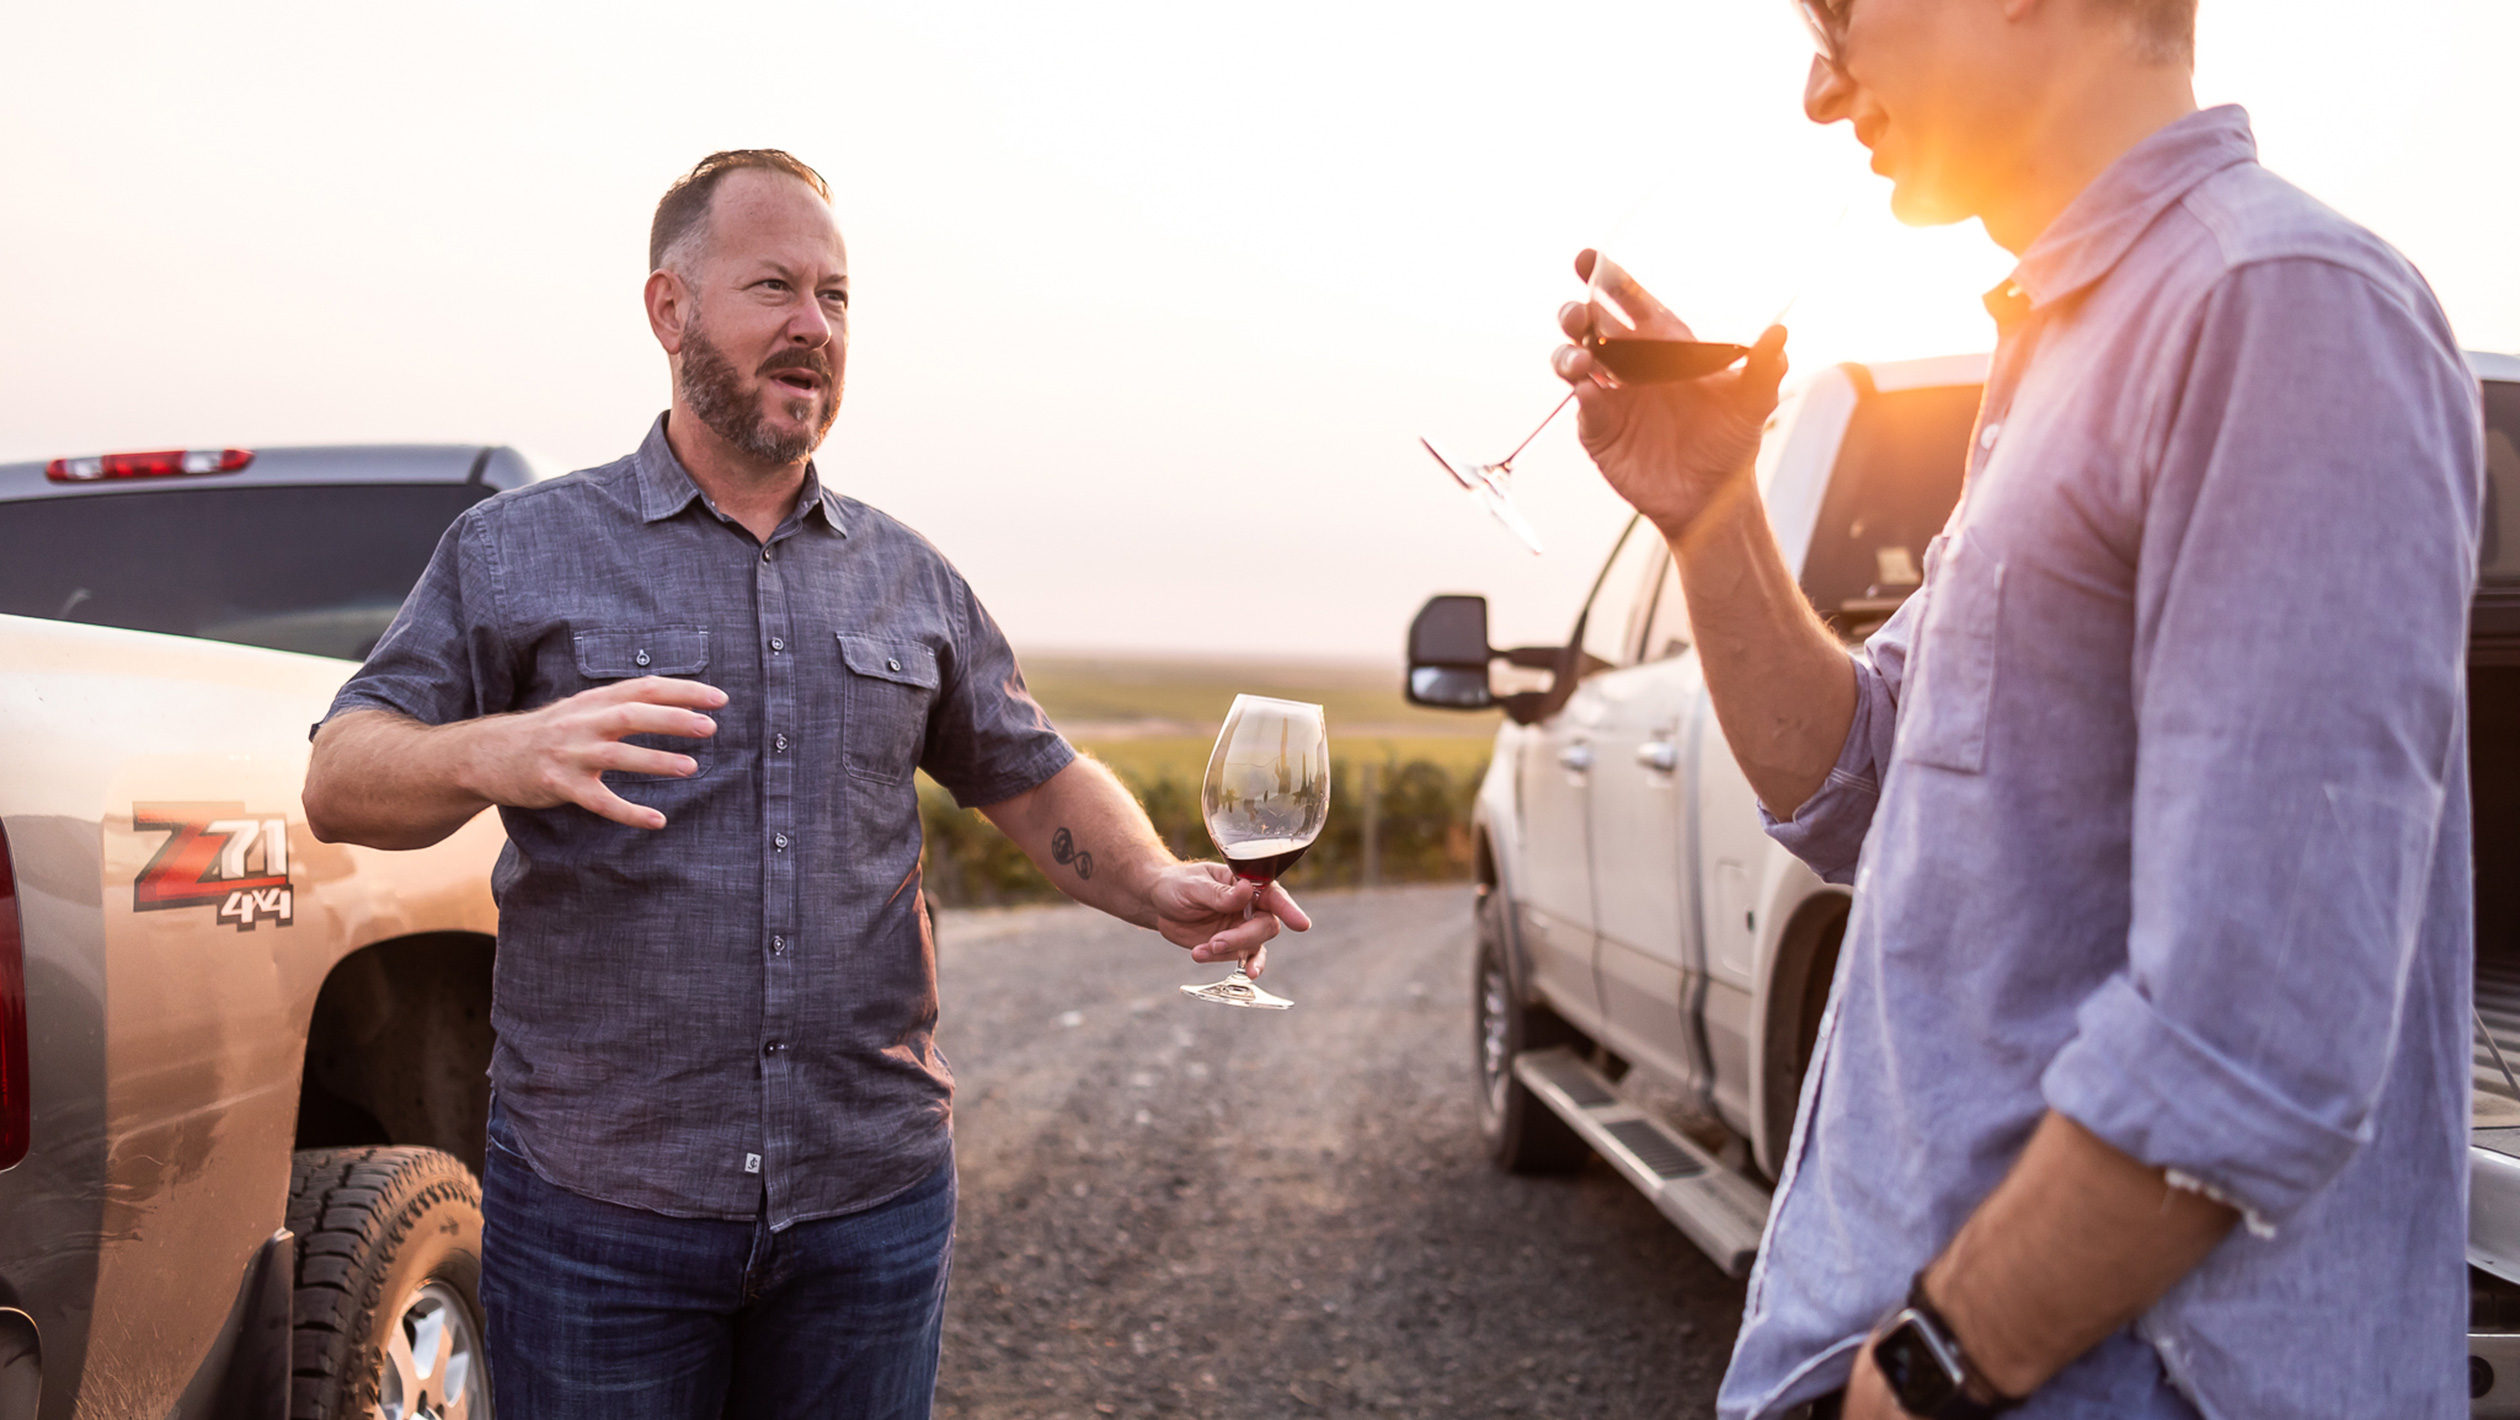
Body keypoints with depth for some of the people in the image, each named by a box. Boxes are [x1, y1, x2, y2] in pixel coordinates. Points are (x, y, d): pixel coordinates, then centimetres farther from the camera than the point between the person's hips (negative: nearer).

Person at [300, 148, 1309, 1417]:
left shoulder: (908, 578, 11)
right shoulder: (518, 551, 1)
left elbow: (1036, 781, 16)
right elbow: (339, 782, -4)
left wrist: (1160, 890, -5)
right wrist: (499, 754, -27)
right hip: (603, 1204, -2)